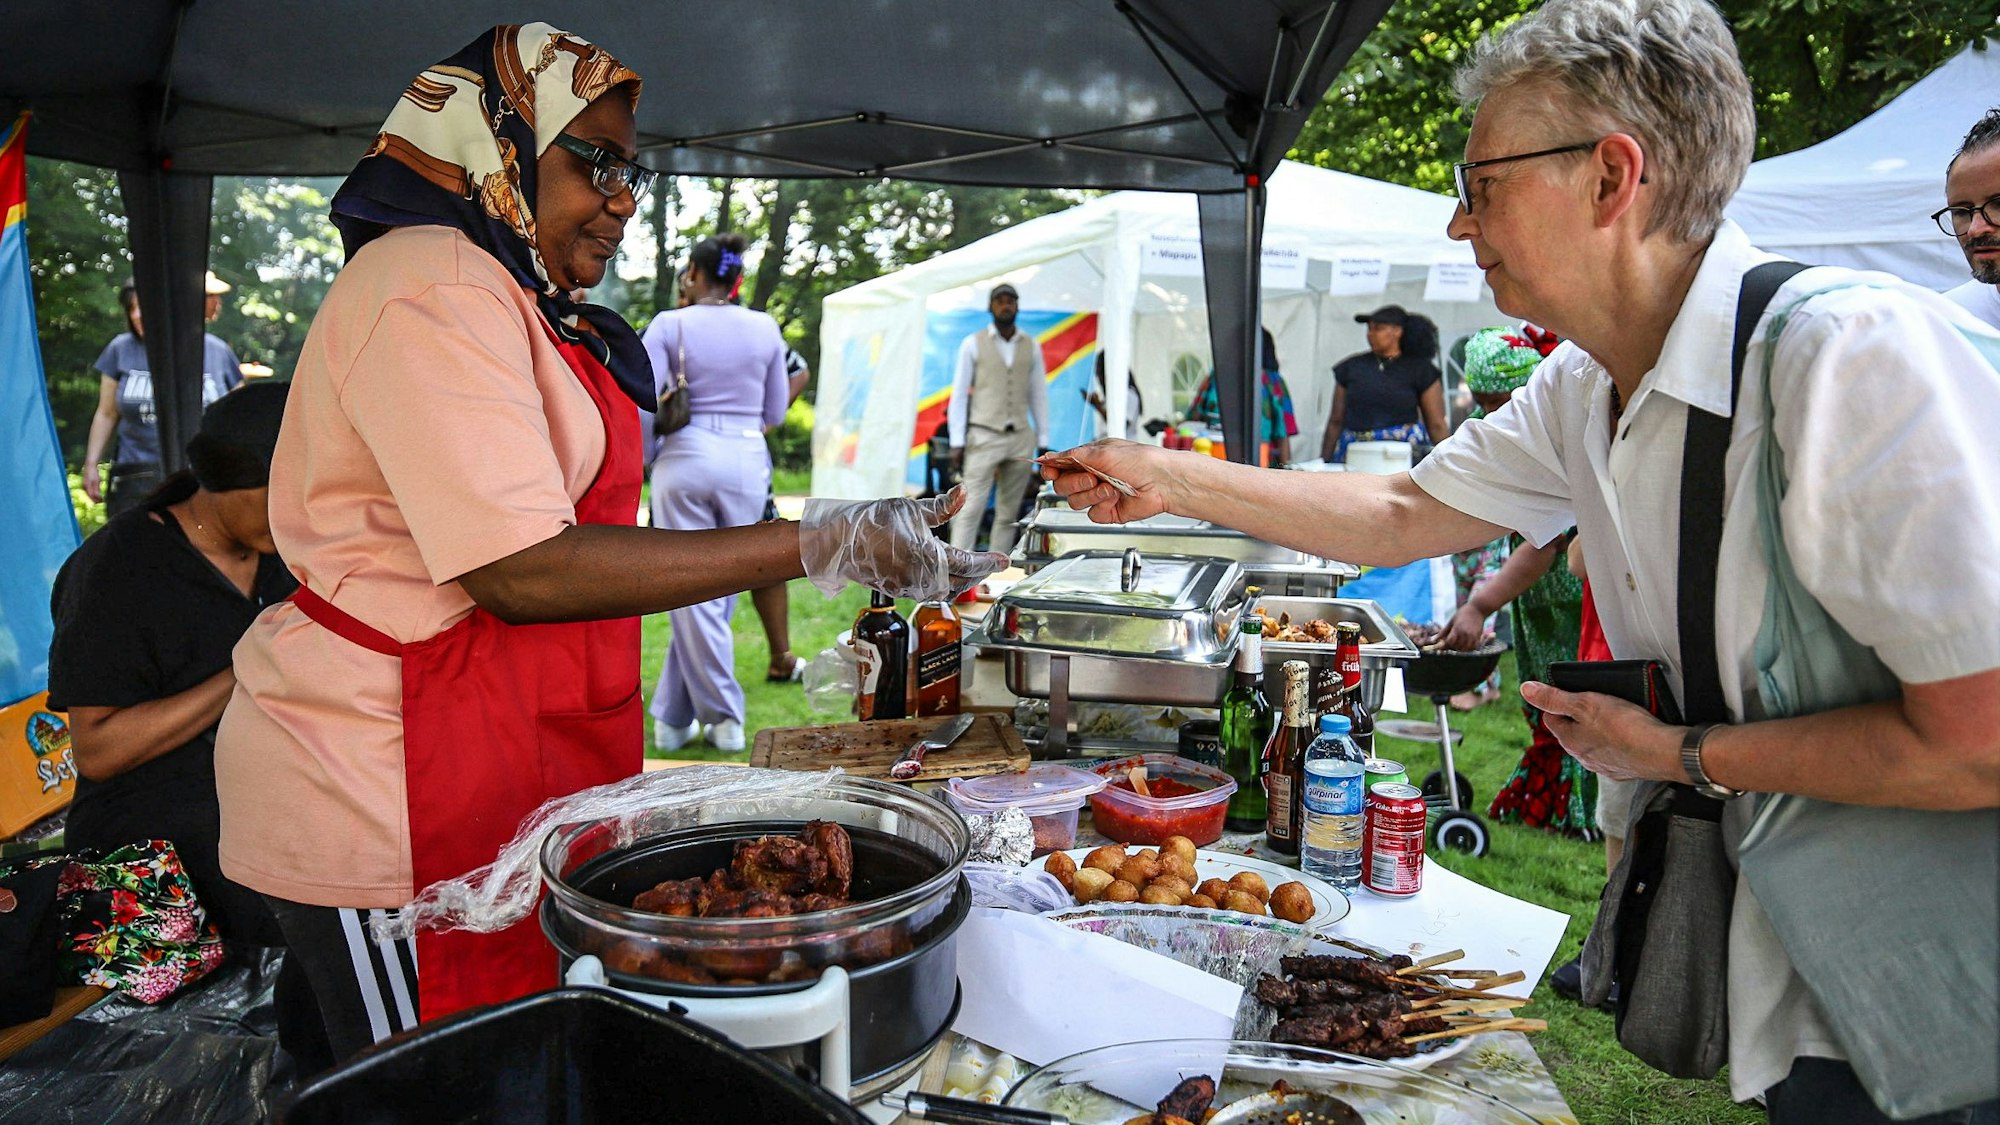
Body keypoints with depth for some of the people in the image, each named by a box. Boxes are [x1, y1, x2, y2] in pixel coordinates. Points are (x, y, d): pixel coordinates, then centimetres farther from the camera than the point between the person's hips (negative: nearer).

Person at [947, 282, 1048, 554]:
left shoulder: (1031, 346, 11)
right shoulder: (973, 344, 4)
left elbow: (1039, 395, 13)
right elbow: (959, 394, 2)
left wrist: (1043, 442, 8)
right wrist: (957, 442, -5)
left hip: (1021, 438, 3)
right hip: (984, 436, -3)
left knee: (1008, 512, 5)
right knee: (971, 509, -10)